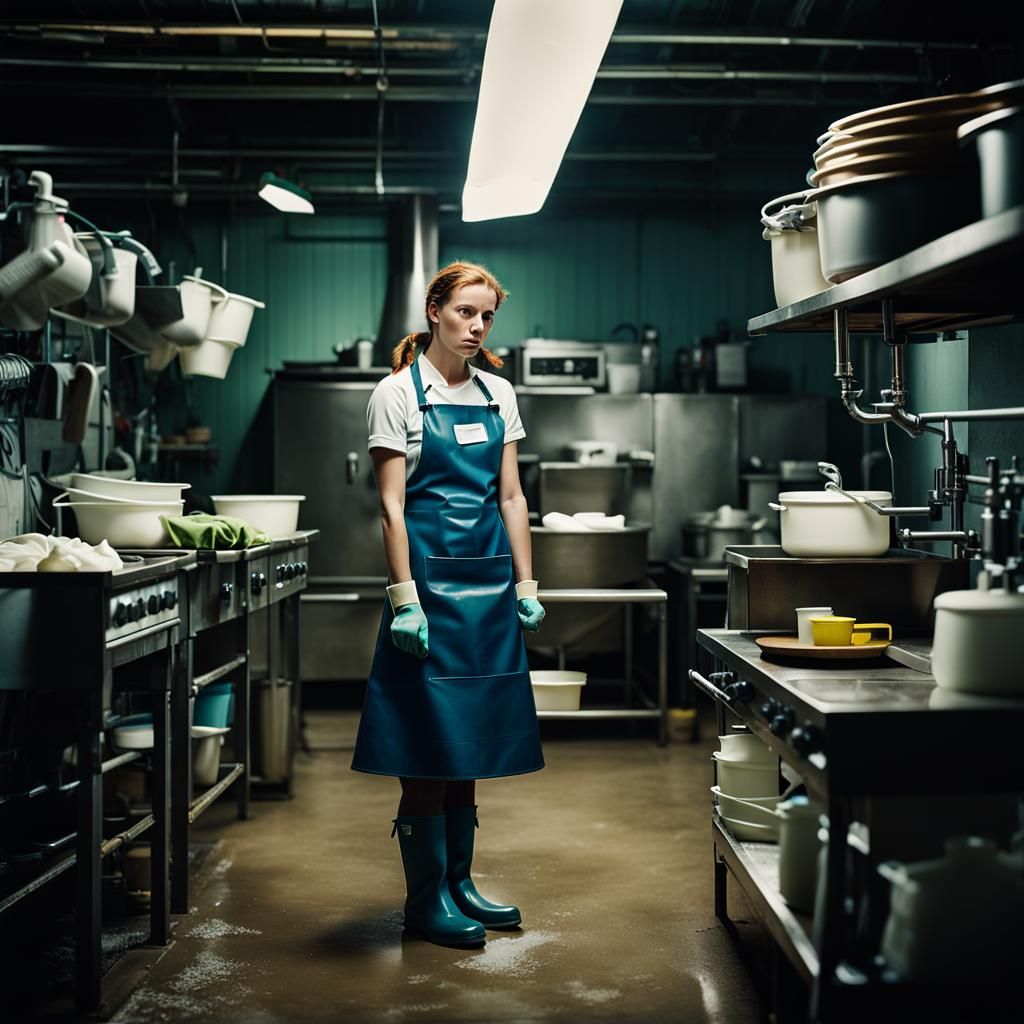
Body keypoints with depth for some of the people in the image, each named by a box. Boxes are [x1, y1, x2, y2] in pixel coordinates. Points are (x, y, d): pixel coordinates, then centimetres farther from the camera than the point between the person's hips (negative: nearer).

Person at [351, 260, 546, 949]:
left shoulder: (498, 394, 12)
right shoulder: (399, 393, -3)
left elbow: (511, 497, 13)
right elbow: (392, 505, -8)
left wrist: (526, 586, 7)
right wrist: (405, 600, -14)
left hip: (490, 581, 6)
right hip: (430, 574, -5)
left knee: (471, 741, 11)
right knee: (428, 746, -2)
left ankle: (459, 883, 22)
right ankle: (426, 899, 8)